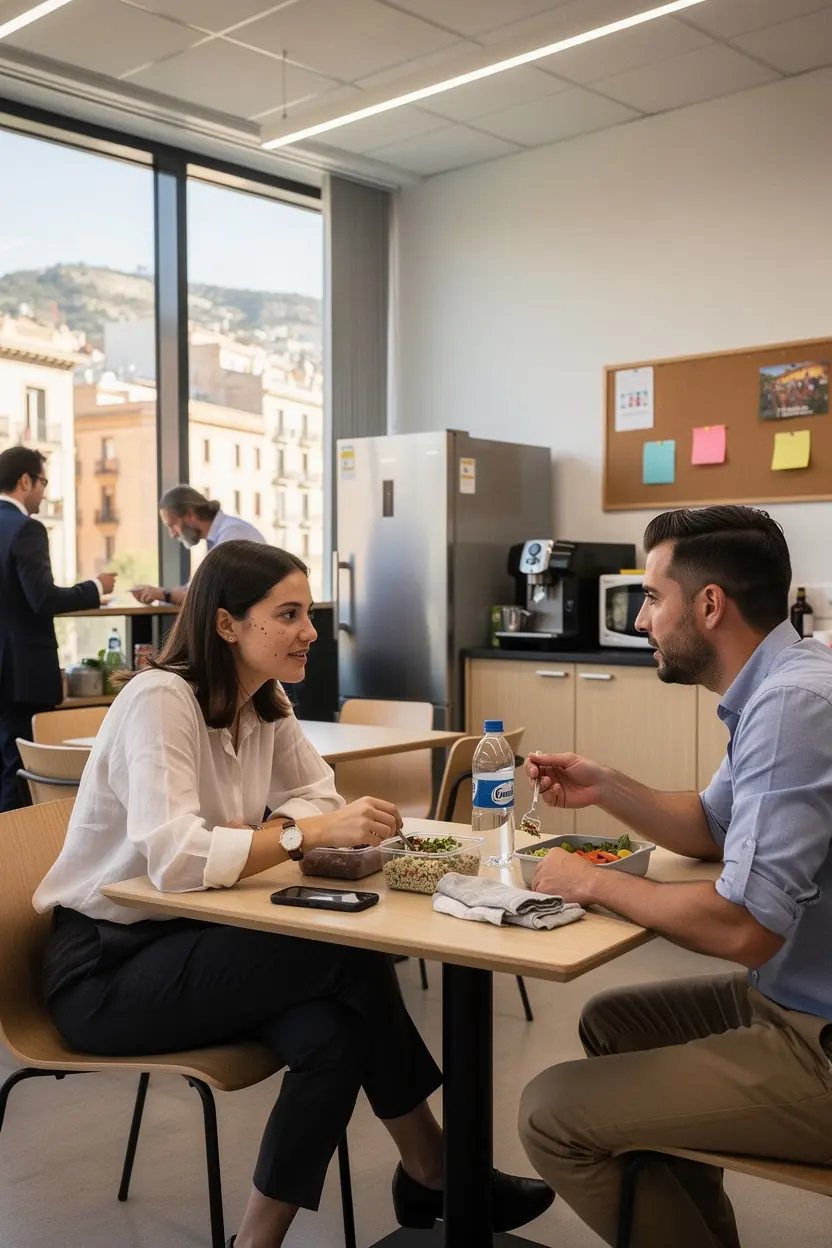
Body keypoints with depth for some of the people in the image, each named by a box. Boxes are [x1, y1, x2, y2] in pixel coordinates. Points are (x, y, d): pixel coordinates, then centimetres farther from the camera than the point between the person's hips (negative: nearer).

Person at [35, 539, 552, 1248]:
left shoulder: (265, 704, 4)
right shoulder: (160, 700, -21)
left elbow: (317, 797, 4)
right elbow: (173, 859, -32)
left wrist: (254, 837, -17)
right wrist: (312, 833, -35)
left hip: (185, 938, 7)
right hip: (105, 964, -7)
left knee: (333, 1034, -22)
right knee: (348, 949, -22)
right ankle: (432, 1176, -2)